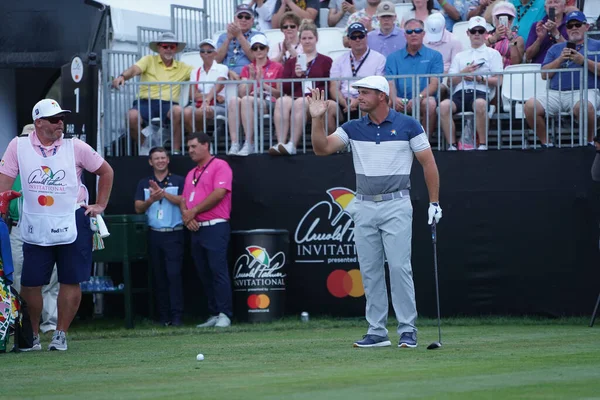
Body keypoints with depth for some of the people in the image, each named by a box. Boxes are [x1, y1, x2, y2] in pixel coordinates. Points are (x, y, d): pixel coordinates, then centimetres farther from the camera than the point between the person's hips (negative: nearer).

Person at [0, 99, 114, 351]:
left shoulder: (75, 147, 1)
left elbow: (106, 171, 13)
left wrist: (100, 205, 10)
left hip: (72, 224, 0)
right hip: (35, 227, 0)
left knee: (71, 282, 0)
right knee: (29, 283, -1)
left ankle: (61, 334, 13)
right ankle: (32, 335, 16)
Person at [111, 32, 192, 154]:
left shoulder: (182, 67, 21)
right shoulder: (149, 60, 13)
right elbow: (134, 69, -5)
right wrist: (122, 76, -27)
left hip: (168, 104, 1)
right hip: (146, 102, -1)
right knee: (132, 116, -33)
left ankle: (176, 150, -22)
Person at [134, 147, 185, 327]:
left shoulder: (178, 181, 5)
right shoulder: (144, 184, 13)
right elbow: (138, 208, 5)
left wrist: (163, 193, -17)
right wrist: (151, 200, -14)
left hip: (174, 234, -3)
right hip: (154, 235, 3)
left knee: (174, 274, -11)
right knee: (159, 276, 4)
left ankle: (176, 316, -11)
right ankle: (163, 316, 7)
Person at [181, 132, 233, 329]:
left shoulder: (219, 166, -3)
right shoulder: (191, 174, 23)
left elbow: (219, 193, -14)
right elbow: (183, 200, 18)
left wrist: (193, 211, -10)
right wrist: (186, 215, -5)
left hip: (215, 227, -8)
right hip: (196, 229, 8)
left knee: (218, 271, -12)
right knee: (204, 274, 7)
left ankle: (224, 315, -12)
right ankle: (214, 315, 11)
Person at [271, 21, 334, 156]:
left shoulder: (325, 61, 19)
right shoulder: (291, 62, 28)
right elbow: (284, 88, 15)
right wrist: (296, 76, -2)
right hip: (294, 96, 2)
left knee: (299, 103, -38)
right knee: (281, 101, -34)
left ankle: (292, 145, -47)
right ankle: (281, 143, -47)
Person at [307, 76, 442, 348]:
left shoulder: (408, 126, -2)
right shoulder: (353, 129, 8)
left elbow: (428, 163, 1)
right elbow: (322, 149, -1)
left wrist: (434, 203, -2)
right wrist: (317, 119, -15)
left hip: (396, 206, -4)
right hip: (364, 207, 4)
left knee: (399, 266, -10)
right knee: (370, 270, 4)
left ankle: (407, 329, -5)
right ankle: (377, 331, 9)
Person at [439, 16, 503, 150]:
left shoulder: (493, 54, 20)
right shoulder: (460, 56, 30)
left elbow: (498, 81, 9)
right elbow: (451, 82, 20)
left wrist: (480, 78, -5)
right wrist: (464, 73, 3)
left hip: (481, 92, -3)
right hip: (460, 93, 3)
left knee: (480, 104, -41)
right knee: (444, 106, -33)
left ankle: (483, 144, -30)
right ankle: (452, 145, -29)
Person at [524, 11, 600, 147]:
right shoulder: (556, 48, 27)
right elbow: (544, 74, 16)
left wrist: (583, 61, -8)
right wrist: (560, 59, 3)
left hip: (585, 91, -4)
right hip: (555, 93, 4)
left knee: (583, 106, -41)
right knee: (530, 105, -24)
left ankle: (589, 142, -17)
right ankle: (546, 143, -10)